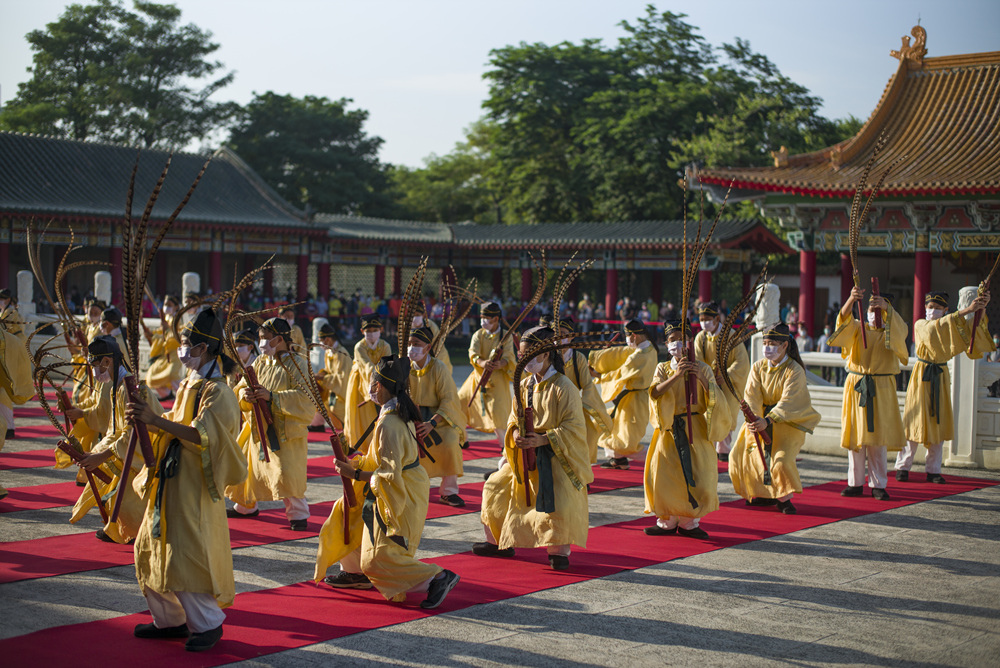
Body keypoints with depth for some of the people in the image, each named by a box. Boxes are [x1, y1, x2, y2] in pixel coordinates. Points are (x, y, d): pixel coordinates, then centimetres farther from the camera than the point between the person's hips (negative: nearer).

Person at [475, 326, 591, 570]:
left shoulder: (564, 388, -17)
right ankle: (500, 542, 27)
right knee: (497, 487, 10)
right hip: (526, 456, 7)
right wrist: (514, 433, -11)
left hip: (556, 457, -7)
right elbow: (514, 417, 12)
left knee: (559, 503, -23)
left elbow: (574, 428, -18)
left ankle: (559, 550, 0)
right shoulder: (525, 385, 4)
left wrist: (543, 439, -27)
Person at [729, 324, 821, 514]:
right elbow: (752, 396, -13)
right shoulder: (758, 367, -1)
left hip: (788, 422, -5)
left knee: (782, 459, -24)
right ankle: (764, 494, 19)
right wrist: (753, 419, -33)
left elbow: (787, 402, -28)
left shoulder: (795, 370, -16)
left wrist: (768, 420, -43)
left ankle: (784, 497, 2)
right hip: (762, 419, 5)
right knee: (740, 455, -1)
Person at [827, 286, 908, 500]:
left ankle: (878, 485, 5)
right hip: (856, 386, 1)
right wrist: (851, 299, -34)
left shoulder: (893, 332, 6)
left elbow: (898, 327, -19)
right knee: (855, 435, 2)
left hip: (881, 389, -1)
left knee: (878, 437, -2)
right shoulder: (858, 328, 8)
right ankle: (855, 483, 8)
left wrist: (886, 307, -38)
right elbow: (845, 320, -14)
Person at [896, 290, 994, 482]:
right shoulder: (920, 325, -5)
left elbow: (972, 331, -7)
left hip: (940, 377, 4)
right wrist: (965, 311, -34)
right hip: (922, 375, -4)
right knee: (915, 421, -5)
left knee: (939, 423, 3)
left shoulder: (952, 326, 10)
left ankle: (933, 470, 8)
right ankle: (902, 467, 2)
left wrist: (980, 309, -25)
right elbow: (937, 327, -26)